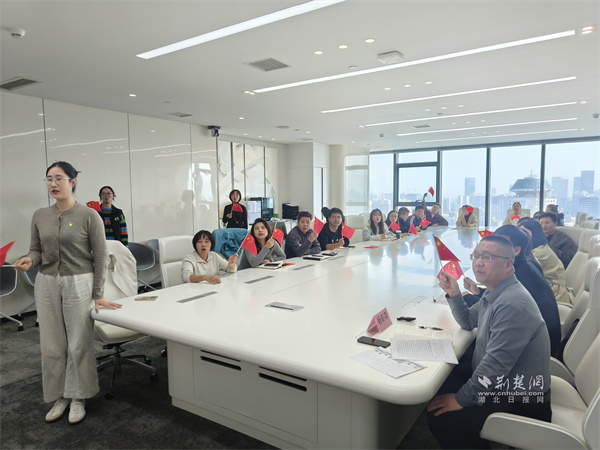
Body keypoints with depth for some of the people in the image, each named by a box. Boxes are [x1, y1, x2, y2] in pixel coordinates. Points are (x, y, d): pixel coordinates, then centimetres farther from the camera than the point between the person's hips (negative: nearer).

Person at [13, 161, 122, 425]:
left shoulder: (89, 216, -7)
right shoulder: (40, 216, 6)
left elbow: (100, 257, -6)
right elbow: (36, 249, 14)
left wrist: (98, 294, -7)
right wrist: (30, 260, -12)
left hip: (79, 284, -4)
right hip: (47, 285, 4)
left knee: (79, 343, 3)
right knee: (52, 344, 10)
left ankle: (78, 398, 22)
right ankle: (59, 397, 28)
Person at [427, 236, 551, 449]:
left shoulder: (512, 304, -30)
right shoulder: (495, 292, 3)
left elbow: (495, 365, -29)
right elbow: (468, 322, 18)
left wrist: (461, 399, -18)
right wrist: (454, 294, -1)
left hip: (520, 403, -10)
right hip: (499, 384, 10)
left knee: (439, 417, -16)